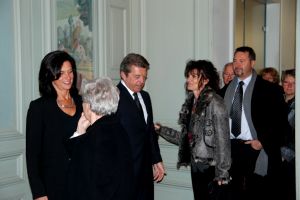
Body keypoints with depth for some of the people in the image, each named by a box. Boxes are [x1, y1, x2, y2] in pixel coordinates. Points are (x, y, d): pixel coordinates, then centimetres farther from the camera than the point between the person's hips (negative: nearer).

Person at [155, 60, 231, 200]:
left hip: (212, 168, -7)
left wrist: (222, 173, -16)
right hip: (196, 167, 7)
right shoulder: (190, 102, 9)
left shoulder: (214, 103, -12)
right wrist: (161, 130, 7)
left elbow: (223, 140, -15)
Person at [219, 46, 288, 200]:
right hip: (230, 147, 4)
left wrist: (262, 141, -11)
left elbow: (280, 119, -5)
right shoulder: (228, 88, 11)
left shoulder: (268, 88, -3)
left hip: (255, 149, -4)